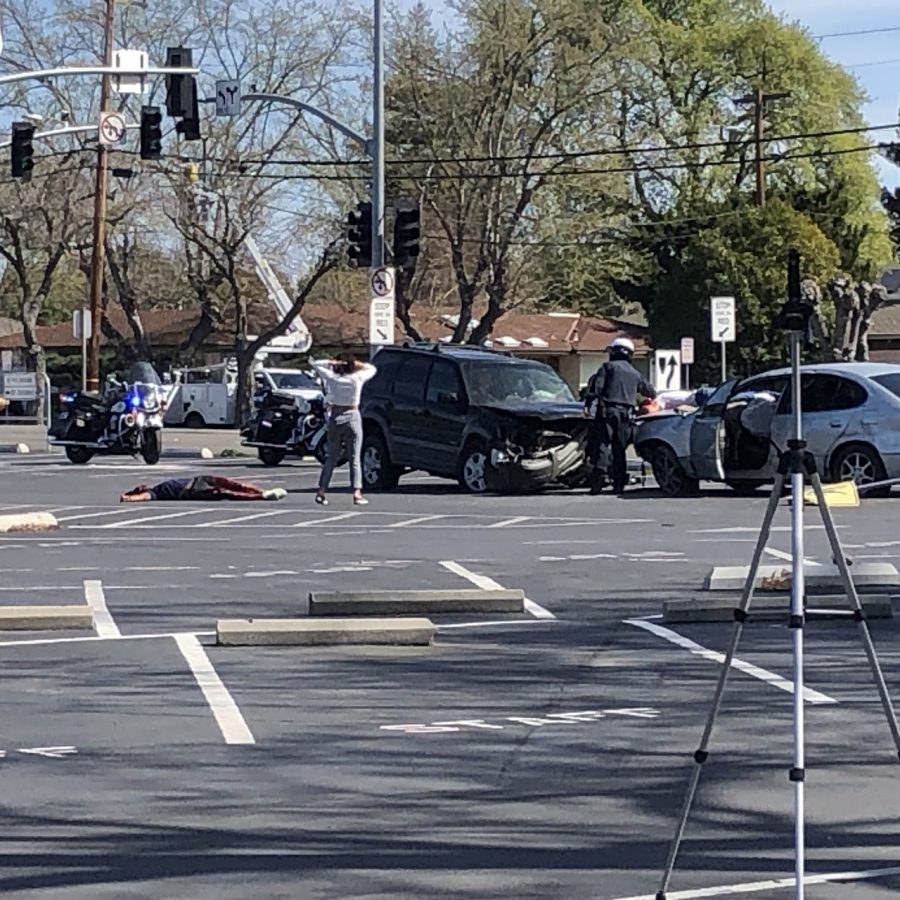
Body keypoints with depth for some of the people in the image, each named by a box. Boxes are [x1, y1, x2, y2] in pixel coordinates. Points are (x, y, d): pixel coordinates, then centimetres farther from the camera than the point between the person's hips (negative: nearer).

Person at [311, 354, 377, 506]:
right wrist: (358, 364, 2)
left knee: (331, 457, 11)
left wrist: (332, 363, -2)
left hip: (335, 418, 2)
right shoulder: (357, 379, -8)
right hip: (352, 417, -2)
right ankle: (357, 493, -7)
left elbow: (316, 365, 8)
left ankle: (321, 492, 7)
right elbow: (372, 369, 9)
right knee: (355, 458, 1)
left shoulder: (333, 378, -5)